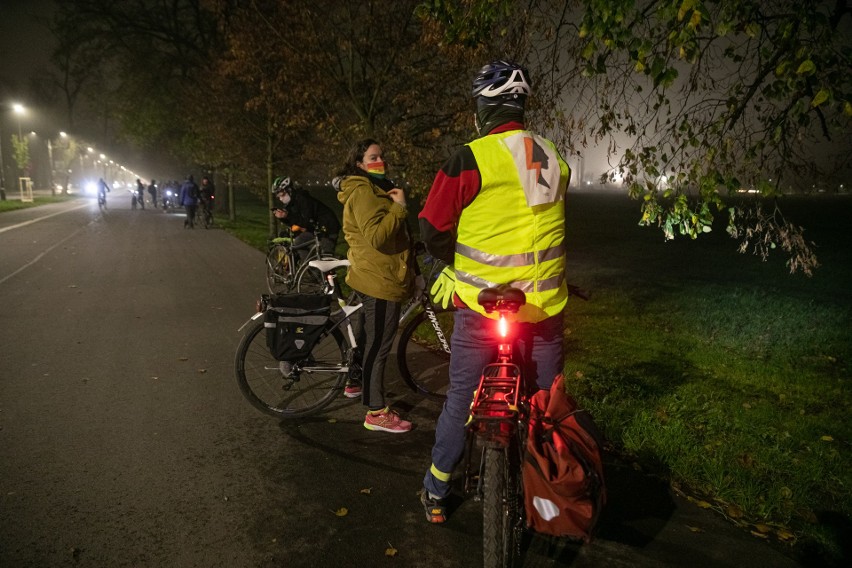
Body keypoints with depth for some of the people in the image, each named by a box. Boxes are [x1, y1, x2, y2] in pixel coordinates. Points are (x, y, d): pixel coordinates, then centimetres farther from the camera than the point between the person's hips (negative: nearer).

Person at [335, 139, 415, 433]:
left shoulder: (375, 189, 19)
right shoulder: (363, 192, -16)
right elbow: (377, 236, -28)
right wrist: (399, 207, -23)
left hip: (370, 276, 11)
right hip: (380, 280, -11)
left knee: (368, 336, 24)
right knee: (379, 345, -6)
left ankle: (355, 383, 41)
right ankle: (376, 413, 1)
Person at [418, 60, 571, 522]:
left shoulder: (472, 158, -12)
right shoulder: (553, 158, 7)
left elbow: (433, 228, -9)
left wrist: (453, 262, 10)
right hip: (545, 302, 4)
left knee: (462, 396, 11)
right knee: (548, 396, 19)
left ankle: (436, 492, 27)